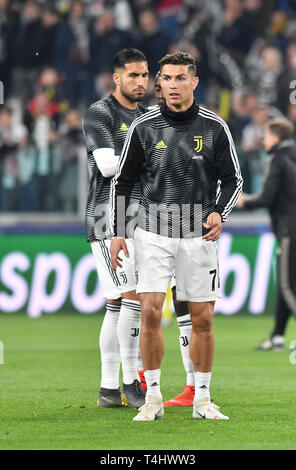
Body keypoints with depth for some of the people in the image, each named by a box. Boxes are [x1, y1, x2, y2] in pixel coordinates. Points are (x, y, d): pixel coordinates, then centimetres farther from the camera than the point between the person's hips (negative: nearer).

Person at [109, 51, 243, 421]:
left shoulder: (214, 127, 1)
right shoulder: (143, 127, 2)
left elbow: (233, 179, 7)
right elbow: (122, 181, 9)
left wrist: (218, 213, -11)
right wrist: (116, 232, 2)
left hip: (199, 235, 0)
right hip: (153, 233, 0)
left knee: (202, 319, 1)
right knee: (150, 312, -11)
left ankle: (202, 399, 12)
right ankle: (153, 397, -2)